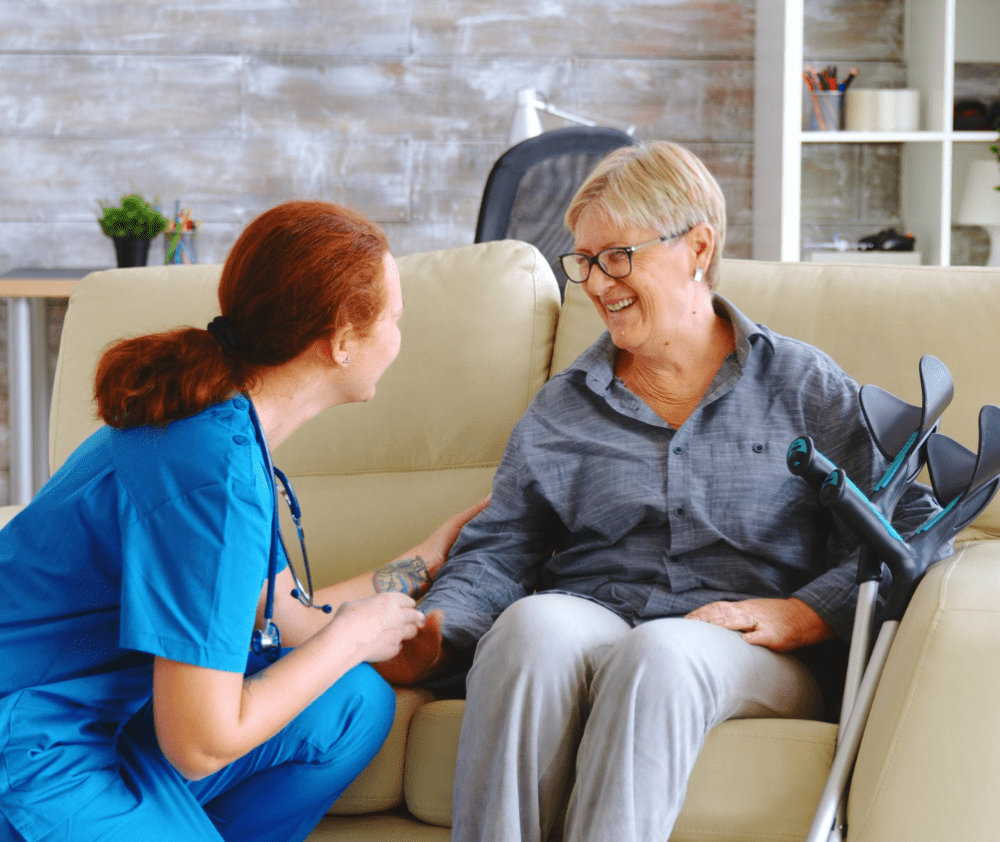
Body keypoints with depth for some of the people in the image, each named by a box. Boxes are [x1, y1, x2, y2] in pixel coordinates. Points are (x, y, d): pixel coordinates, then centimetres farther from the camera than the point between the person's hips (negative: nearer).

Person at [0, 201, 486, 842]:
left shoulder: (221, 425, 6)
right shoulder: (218, 470, -24)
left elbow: (290, 620, 17)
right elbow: (201, 745, -22)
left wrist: (432, 554, 27)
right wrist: (352, 635, -9)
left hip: (103, 715, 10)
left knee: (358, 704, 5)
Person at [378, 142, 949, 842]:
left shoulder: (805, 387, 13)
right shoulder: (562, 408, 21)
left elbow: (909, 525, 4)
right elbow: (496, 552, 14)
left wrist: (795, 615, -12)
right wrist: (434, 632, -8)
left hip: (742, 654, -2)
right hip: (586, 627, 2)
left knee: (660, 651, -38)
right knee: (532, 621, -34)